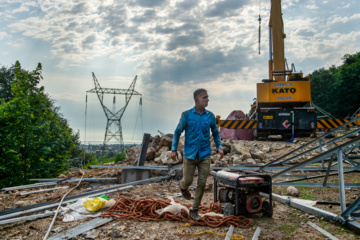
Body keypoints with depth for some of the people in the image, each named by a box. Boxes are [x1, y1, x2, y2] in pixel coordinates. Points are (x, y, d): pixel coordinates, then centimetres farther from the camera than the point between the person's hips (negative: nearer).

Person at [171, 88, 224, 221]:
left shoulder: (210, 116, 3)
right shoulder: (187, 115, -5)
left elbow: (215, 133, 14)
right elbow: (178, 132, 1)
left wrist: (219, 147, 1)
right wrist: (174, 149, -4)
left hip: (205, 155, 2)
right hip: (190, 154, -2)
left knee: (202, 183, 2)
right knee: (188, 180, 4)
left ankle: (194, 210, 17)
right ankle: (183, 186, 43)